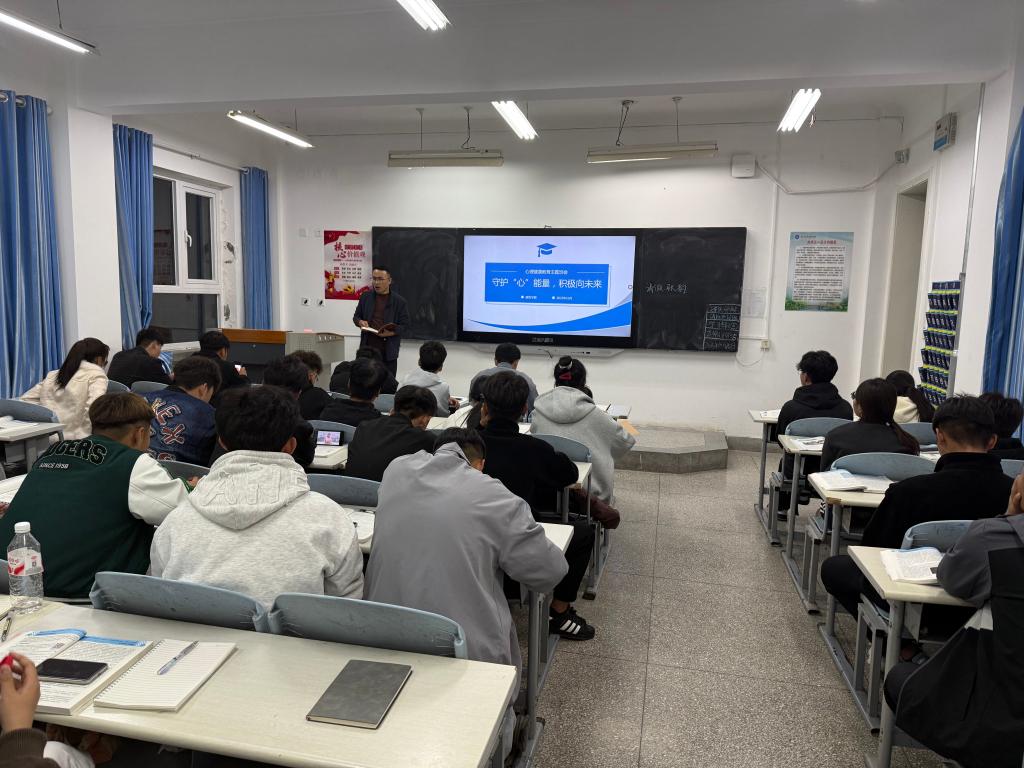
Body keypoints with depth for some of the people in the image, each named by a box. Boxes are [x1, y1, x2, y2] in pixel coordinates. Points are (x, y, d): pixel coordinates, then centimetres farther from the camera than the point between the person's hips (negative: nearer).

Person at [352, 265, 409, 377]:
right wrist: (360, 322, -6)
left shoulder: (399, 301, -1)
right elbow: (356, 316, 18)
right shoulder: (365, 297, 9)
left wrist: (391, 333, -18)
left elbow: (404, 325, 0)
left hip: (388, 350, -2)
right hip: (368, 347, 2)